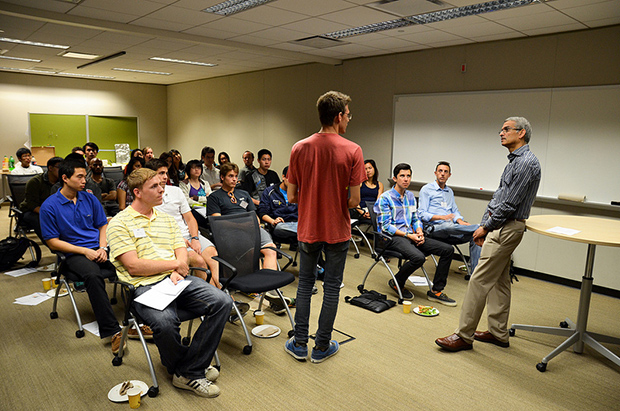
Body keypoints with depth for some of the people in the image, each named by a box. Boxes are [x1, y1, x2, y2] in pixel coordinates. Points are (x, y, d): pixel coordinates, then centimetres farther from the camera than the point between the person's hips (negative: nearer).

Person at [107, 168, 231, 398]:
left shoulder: (166, 219, 20)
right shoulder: (120, 223, 0)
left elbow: (181, 252, 14)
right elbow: (133, 266, -9)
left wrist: (177, 273, -9)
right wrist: (174, 264, -5)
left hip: (177, 280, 6)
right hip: (145, 286, -5)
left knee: (222, 302, -18)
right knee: (165, 322, -36)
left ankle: (188, 373, -10)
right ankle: (191, 368, -4)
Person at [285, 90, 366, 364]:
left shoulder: (299, 148, -6)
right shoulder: (352, 151, -14)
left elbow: (291, 197, -5)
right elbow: (354, 200, -15)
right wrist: (339, 203, 7)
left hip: (308, 228, 3)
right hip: (337, 230, -2)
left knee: (305, 283, 17)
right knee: (332, 287, 12)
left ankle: (299, 344, 25)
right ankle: (322, 346, 24)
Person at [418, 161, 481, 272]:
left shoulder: (450, 191, 26)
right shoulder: (426, 189, 5)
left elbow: (455, 211, 23)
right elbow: (422, 214, -4)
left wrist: (460, 221, -2)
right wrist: (442, 217, -18)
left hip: (451, 226, 6)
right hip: (435, 227, -6)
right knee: (450, 226, -41)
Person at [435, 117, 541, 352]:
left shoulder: (527, 162, -15)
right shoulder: (514, 161, 17)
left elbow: (510, 203, -20)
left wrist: (487, 227, -11)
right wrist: (483, 225, 13)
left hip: (507, 228, -11)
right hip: (499, 226, 11)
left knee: (480, 280, -9)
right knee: (499, 281, 14)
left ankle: (464, 335, -1)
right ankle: (498, 333, 25)